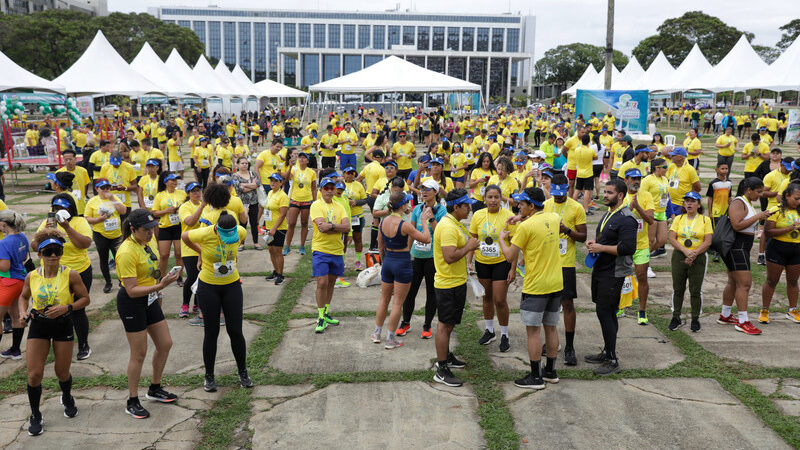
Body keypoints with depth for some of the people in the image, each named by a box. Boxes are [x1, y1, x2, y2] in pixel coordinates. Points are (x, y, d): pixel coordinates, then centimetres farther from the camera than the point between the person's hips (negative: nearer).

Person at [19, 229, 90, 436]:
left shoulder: (70, 275, -12)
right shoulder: (32, 277, -4)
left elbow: (85, 299, -5)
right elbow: (24, 296, 15)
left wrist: (66, 308, -20)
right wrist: (23, 311, -4)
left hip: (63, 325, -1)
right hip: (38, 326, 2)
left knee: (62, 372, 11)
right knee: (34, 374, -2)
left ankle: (67, 399, 44)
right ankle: (35, 415, 19)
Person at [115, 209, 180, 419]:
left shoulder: (149, 240, 0)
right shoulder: (127, 252, -25)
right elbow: (132, 290, -27)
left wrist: (158, 291, 23)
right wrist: (159, 286, -36)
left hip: (149, 299, 8)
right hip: (131, 303, -8)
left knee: (165, 344, 12)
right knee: (139, 353, 0)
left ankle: (155, 389, 32)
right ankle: (132, 402, 16)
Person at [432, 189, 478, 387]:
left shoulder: (456, 223, 12)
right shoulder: (448, 227, -23)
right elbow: (450, 257, -31)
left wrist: (470, 244, 7)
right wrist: (469, 247, -19)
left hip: (457, 281, 10)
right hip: (448, 283, -10)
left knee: (449, 323, 21)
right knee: (445, 324, -4)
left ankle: (446, 356, 36)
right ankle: (441, 370, 2)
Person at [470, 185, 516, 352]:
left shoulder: (508, 216, -12)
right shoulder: (478, 215, -2)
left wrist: (513, 269, -12)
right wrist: (469, 262, 2)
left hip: (501, 263, -4)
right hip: (482, 262, 4)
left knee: (500, 300, -3)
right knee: (487, 296, 16)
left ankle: (504, 335, 16)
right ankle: (489, 331, 34)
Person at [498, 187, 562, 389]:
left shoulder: (526, 227, -16)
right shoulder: (554, 218, 4)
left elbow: (510, 257, -12)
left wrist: (502, 239, 6)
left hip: (535, 287, -7)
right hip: (556, 283, 7)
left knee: (533, 330, 1)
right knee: (551, 327, 15)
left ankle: (536, 377, 6)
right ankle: (550, 371, 25)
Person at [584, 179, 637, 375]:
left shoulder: (626, 219, -16)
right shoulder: (609, 214, 15)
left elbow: (628, 248, -25)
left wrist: (601, 248, -19)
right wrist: (594, 242, 7)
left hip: (614, 274, -10)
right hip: (600, 270, 10)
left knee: (604, 312, -9)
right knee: (607, 313, 16)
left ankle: (612, 360, -2)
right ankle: (607, 352, 26)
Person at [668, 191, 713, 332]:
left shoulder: (705, 220, 2)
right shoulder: (678, 219, 7)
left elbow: (707, 242, -5)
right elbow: (672, 238, -1)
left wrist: (694, 254, -16)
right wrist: (685, 251, -15)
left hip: (698, 258, -2)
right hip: (679, 256, 2)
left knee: (696, 290, 1)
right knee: (677, 289, 6)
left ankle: (695, 319, 12)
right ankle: (676, 317, 16)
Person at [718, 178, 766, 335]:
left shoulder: (748, 203, 17)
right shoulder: (738, 203, -15)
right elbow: (737, 225, -26)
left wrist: (762, 217, 14)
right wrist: (757, 217, -22)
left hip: (741, 248, 11)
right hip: (736, 247, -11)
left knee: (734, 282, 16)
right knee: (744, 283, -12)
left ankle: (725, 316, 25)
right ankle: (743, 321, -10)